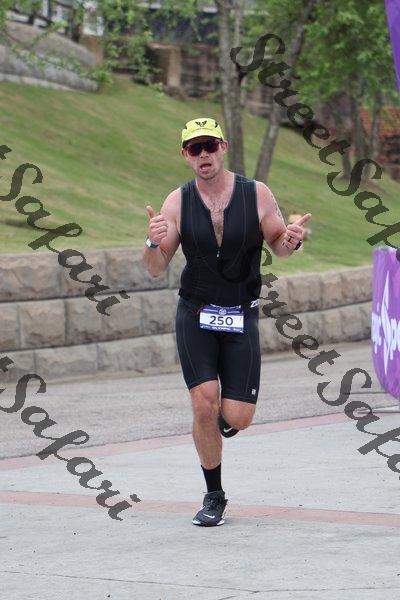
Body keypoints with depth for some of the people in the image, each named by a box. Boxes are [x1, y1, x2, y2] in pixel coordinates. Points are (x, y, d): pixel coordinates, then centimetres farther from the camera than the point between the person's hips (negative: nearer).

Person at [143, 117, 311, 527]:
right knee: (204, 405, -13)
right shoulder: (178, 202, -5)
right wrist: (153, 243, -23)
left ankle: (222, 418, 34)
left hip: (241, 318, 0)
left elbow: (278, 247, 9)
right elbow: (156, 269, -1)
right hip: (195, 316, 0)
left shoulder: (257, 195, -6)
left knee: (237, 417, -5)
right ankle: (214, 496, 6)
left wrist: (290, 240, -15)